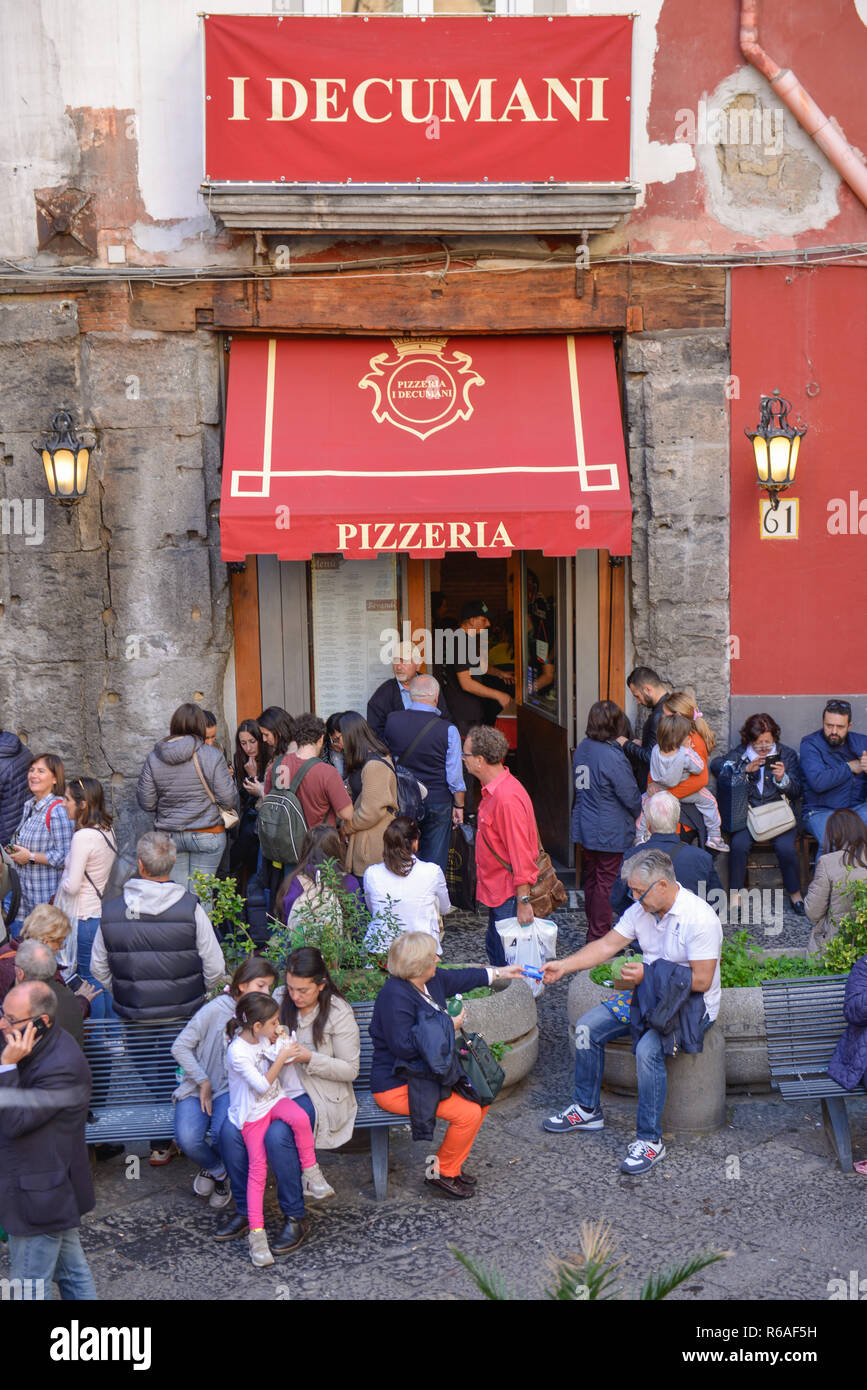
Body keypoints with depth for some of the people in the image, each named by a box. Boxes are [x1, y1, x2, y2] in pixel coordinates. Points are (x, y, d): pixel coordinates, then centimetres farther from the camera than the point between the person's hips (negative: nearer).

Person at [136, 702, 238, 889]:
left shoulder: (153, 758, -3)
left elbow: (146, 803, 0)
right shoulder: (212, 756, -12)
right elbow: (228, 798, -12)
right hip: (207, 835, -3)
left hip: (168, 837, 3)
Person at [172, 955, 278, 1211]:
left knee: (225, 1134, -31)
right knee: (187, 1138, -29)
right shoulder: (217, 1009, -9)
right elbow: (180, 1047, -7)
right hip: (197, 1087, -2)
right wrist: (204, 1082, -8)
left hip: (231, 1089, 2)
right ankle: (217, 1169, 8)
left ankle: (216, 1169, 8)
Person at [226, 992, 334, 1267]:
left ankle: (310, 1174, -11)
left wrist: (280, 1043, -1)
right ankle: (256, 1232, -12)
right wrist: (282, 1057, -19)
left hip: (276, 1099, 5)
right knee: (258, 1165, -16)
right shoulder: (238, 1051, -21)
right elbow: (262, 1085, -20)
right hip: (252, 1112, -5)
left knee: (300, 1118, -29)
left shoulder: (264, 1037, 0)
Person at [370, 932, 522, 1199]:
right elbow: (404, 1046, -29)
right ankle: (441, 1173, 2)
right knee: (468, 1113, -18)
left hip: (423, 1073, 10)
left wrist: (500, 972, 31)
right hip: (396, 1086, -10)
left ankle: (453, 1164, 18)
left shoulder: (432, 980, 2)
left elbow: (461, 979, 23)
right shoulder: (395, 996, -26)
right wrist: (449, 1026, -20)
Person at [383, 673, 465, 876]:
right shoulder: (448, 730, -14)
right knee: (434, 862, 8)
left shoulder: (392, 720, -7)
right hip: (437, 803, -2)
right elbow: (455, 776, -9)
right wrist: (459, 806, 4)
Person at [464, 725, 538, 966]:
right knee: (494, 949, 18)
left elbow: (520, 853, -25)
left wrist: (523, 901, -24)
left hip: (509, 895, -10)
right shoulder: (493, 790, 8)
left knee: (509, 962, -5)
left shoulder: (507, 797, -24)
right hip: (497, 892, 10)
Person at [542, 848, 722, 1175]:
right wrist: (563, 966, -5)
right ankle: (587, 1110, 12)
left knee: (648, 1048, -33)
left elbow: (701, 980, -22)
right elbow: (607, 945, 5)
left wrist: (649, 976, -24)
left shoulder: (700, 918, -22)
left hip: (691, 1003, -8)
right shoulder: (642, 909, 0)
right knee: (587, 1028, -4)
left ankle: (650, 1140, -19)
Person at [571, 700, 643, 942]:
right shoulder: (612, 756, -22)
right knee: (606, 882, 1)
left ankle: (592, 931, 29)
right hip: (610, 831, -8)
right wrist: (637, 815, 6)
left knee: (591, 879, 17)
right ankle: (599, 936, 7)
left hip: (584, 828, 8)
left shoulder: (581, 748, 2)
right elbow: (630, 796, -14)